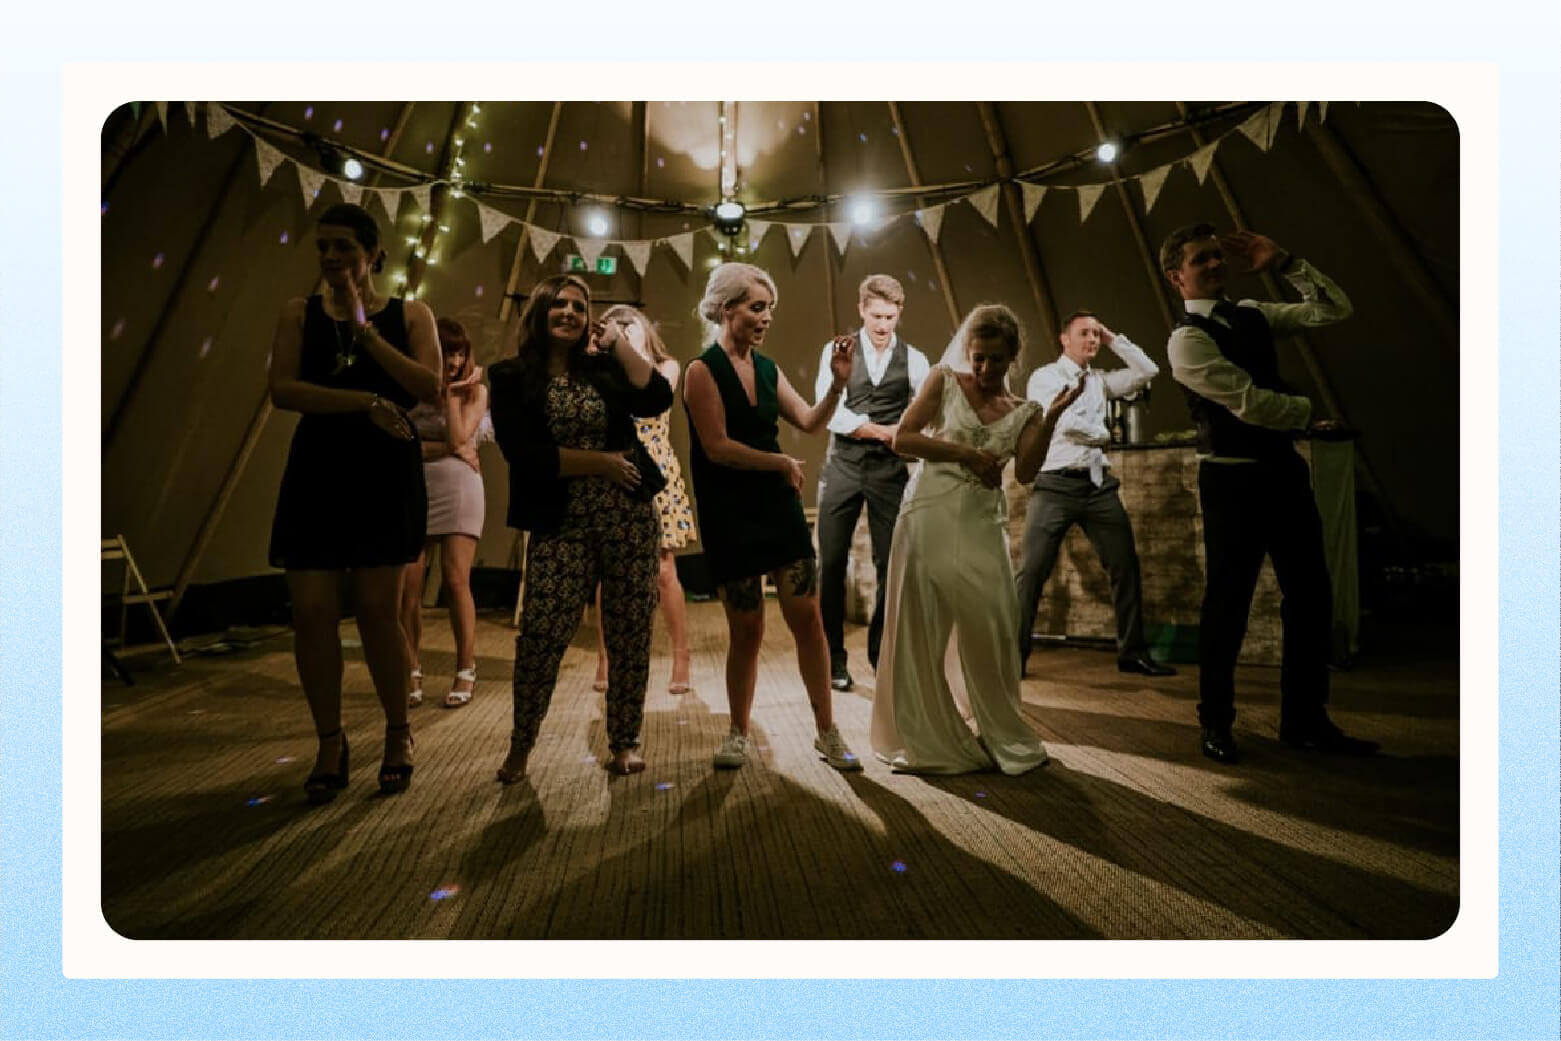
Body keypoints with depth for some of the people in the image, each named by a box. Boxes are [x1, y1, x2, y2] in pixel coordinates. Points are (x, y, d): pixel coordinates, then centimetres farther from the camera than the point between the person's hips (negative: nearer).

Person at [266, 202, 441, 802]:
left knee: (375, 609, -2)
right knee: (312, 611, -3)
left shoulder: (409, 315, 7)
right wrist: (367, 401, -14)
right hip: (317, 471, 2)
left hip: (385, 473, -2)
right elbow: (282, 389, -4)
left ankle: (398, 735, 16)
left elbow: (429, 387, -9)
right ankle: (330, 745, 13)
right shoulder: (300, 314, 10)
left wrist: (365, 330, -10)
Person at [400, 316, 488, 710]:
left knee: (456, 580, -6)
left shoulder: (474, 390, 7)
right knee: (408, 585, -4)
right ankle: (412, 673, 8)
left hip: (458, 490, -1)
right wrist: (447, 449, -10)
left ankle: (465, 672, 3)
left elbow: (459, 437, -7)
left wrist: (452, 393, -4)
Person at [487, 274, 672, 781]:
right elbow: (522, 453, -8)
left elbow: (659, 399, -6)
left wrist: (618, 342, -2)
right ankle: (520, 748, 14)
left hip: (630, 520, 2)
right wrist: (599, 462, -10)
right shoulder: (510, 377, 4)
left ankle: (624, 744, 20)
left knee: (630, 635, 4)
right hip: (560, 526, -2)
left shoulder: (604, 367, 10)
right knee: (540, 634, -8)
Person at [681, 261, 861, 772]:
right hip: (729, 514, -5)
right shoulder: (703, 370, -6)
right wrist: (781, 462, -12)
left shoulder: (767, 368, 11)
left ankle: (827, 732, 13)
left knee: (807, 617, 1)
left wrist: (837, 384, -10)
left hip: (778, 505, 5)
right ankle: (739, 733, 24)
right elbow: (717, 447, -15)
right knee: (746, 628, 3)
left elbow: (810, 422, 4)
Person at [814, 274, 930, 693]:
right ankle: (833, 658, 14)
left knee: (890, 563, 4)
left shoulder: (914, 360, 7)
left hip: (889, 469, 1)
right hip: (843, 465, -1)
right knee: (832, 563, 0)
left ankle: (881, 653, 20)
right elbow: (829, 410, -8)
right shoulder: (836, 351, 4)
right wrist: (883, 431, -15)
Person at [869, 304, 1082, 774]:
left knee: (990, 631, 2)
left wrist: (1051, 417, -13)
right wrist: (964, 453, -7)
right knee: (920, 630, 1)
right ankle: (925, 739, 18)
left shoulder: (1023, 411, 12)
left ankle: (1003, 736, 24)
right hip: (931, 515, -2)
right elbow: (902, 438, -2)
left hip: (982, 525, 2)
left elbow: (1025, 472, -4)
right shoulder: (946, 381, 7)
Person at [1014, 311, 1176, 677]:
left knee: (1125, 565, 4)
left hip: (1098, 483, 6)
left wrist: (1114, 340, 13)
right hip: (1055, 484, -6)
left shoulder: (1100, 380, 18)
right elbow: (1064, 422, -12)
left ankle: (1133, 652, 15)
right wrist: (1103, 434, 3)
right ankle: (1015, 656, -1)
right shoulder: (1043, 377, 0)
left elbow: (1148, 371, 13)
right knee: (1033, 571, -9)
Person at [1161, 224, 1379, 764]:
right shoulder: (1187, 340, -12)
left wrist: (1284, 263, 4)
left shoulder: (1251, 314, 12)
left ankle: (1304, 719, 23)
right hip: (1233, 478, -7)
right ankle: (1216, 723, 17)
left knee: (1311, 596, 9)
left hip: (1283, 466, 7)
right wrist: (1308, 413, 0)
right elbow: (1249, 402, -18)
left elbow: (1336, 309, 12)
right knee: (1228, 601, 1)